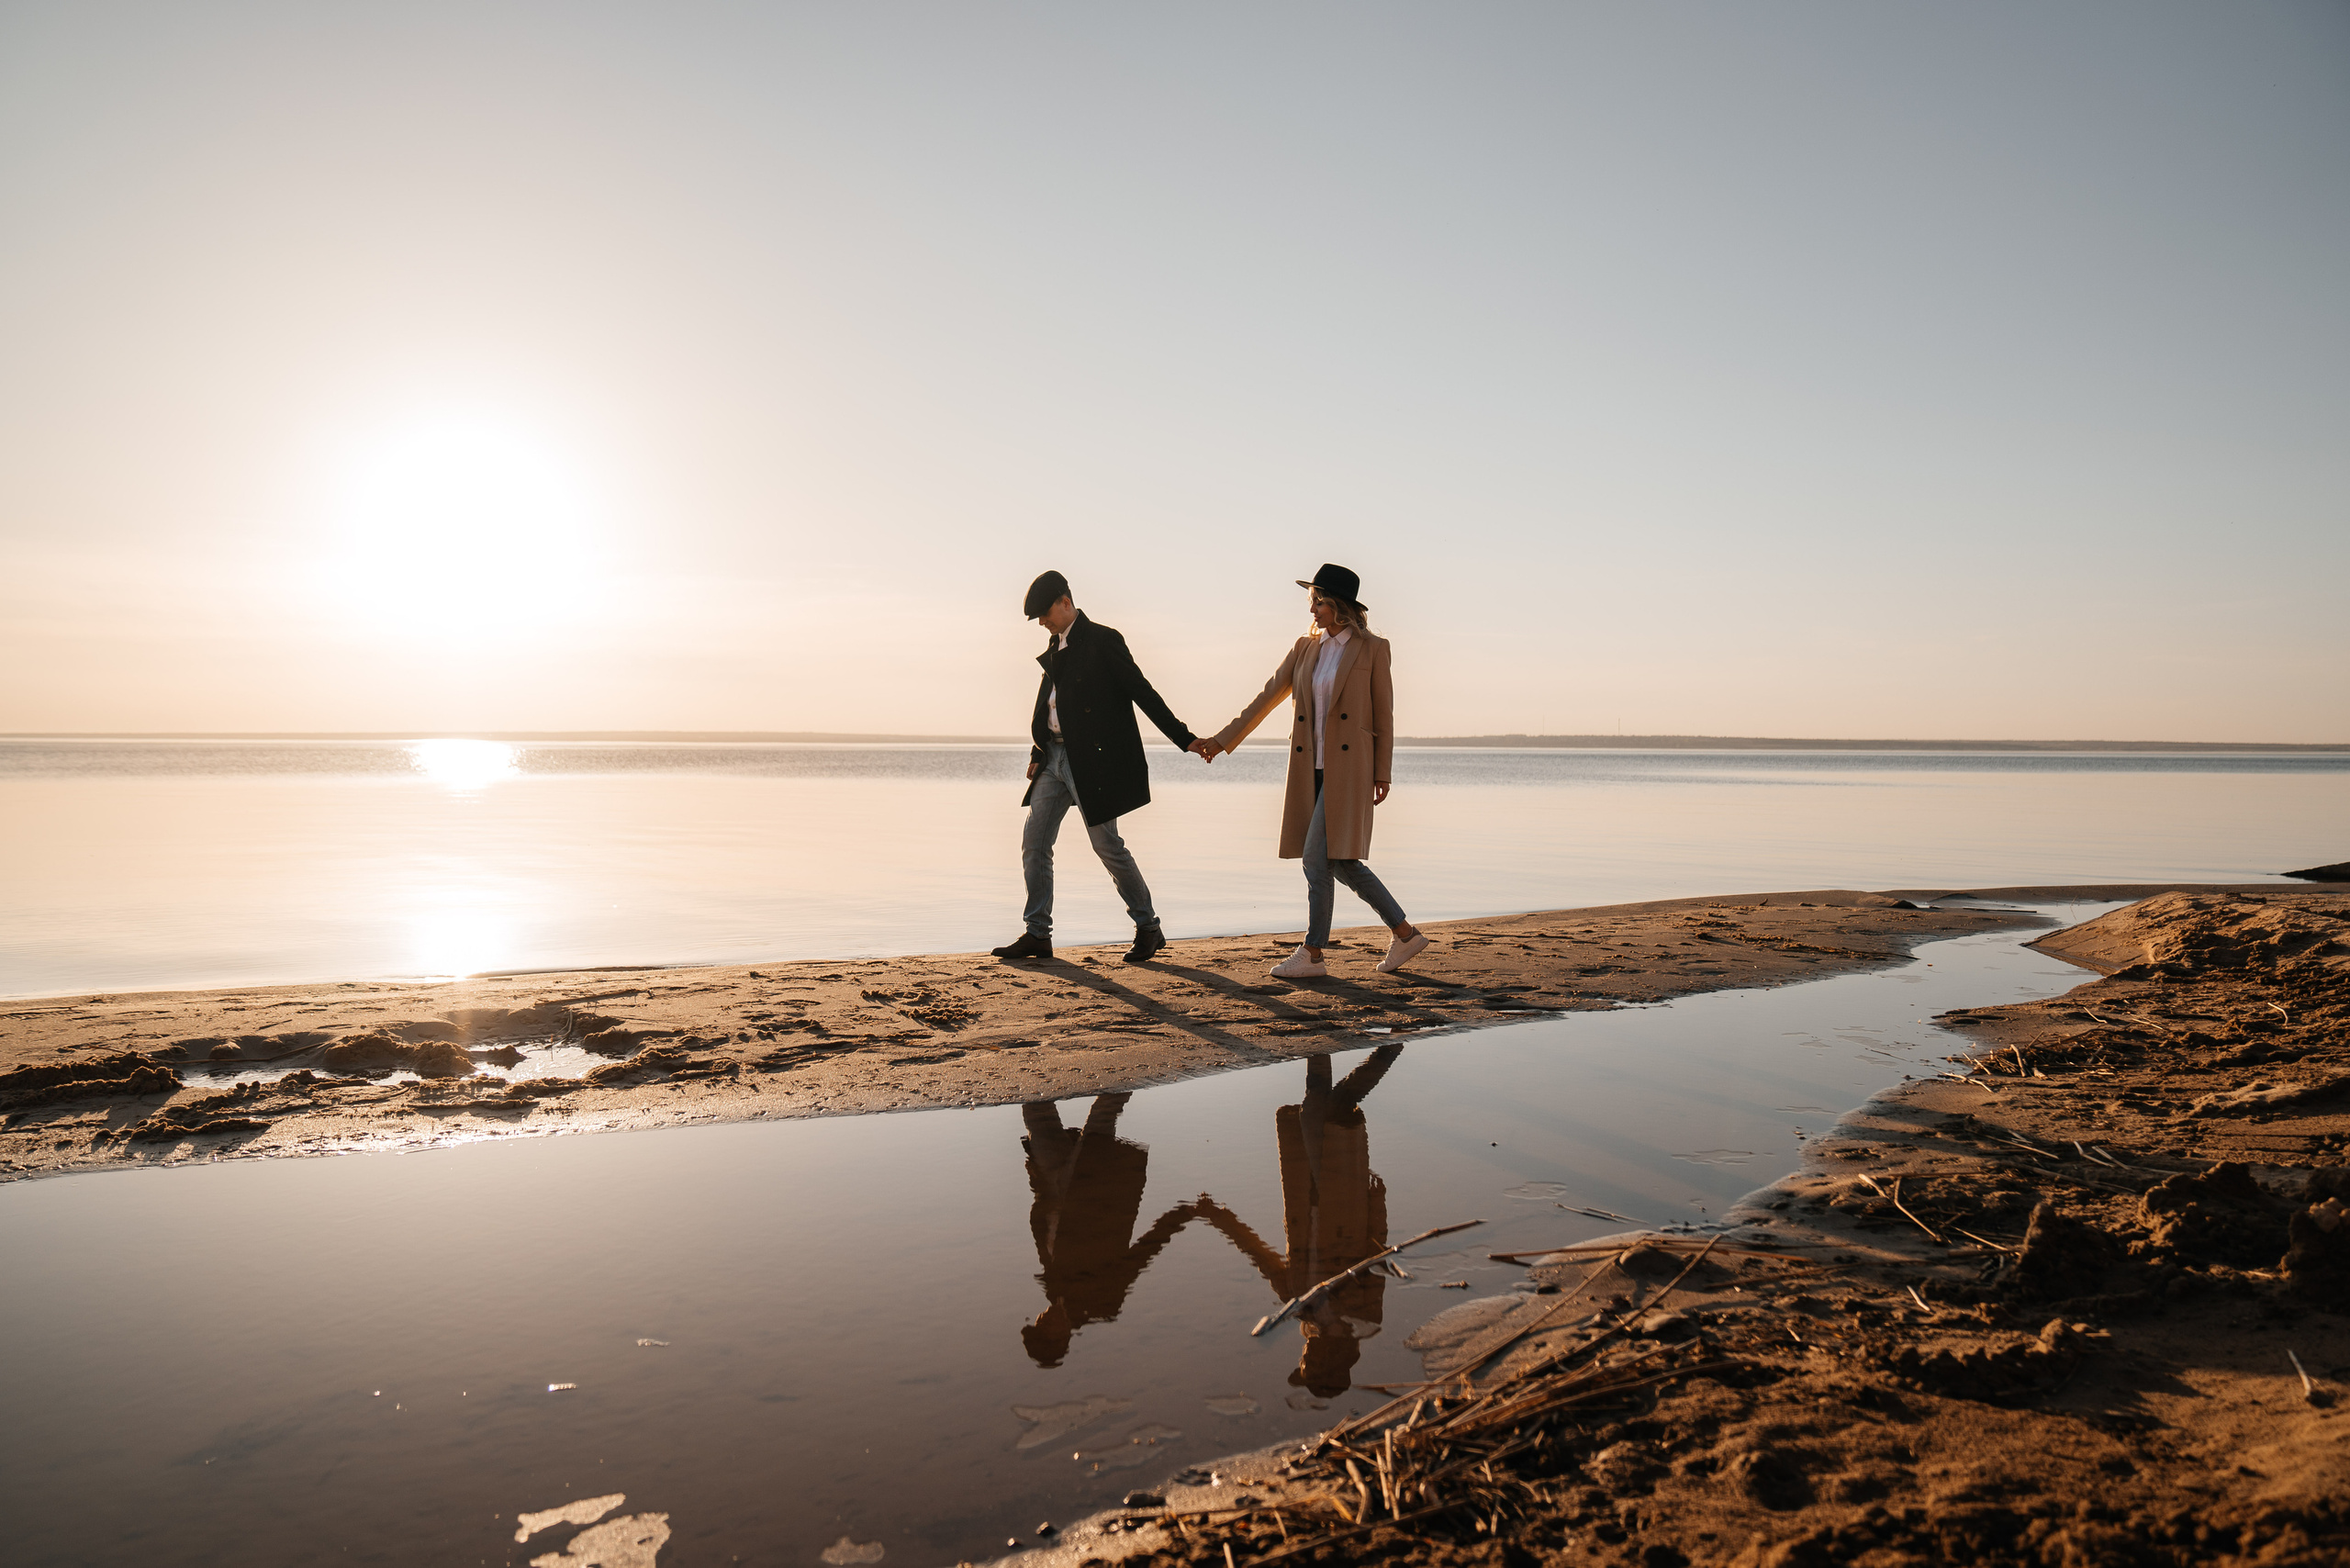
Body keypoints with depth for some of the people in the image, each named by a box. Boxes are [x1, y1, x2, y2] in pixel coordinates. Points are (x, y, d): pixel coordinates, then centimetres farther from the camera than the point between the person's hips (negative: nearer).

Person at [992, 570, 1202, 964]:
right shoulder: (1054, 649, 15)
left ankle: (1148, 928, 13)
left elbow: (1142, 693, -11)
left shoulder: (1102, 640, -9)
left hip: (1091, 760, -8)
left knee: (1108, 846, -2)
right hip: (1055, 758, 8)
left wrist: (1185, 739, -14)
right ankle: (1037, 935, 11)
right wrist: (1037, 754, 12)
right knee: (1034, 842, 4)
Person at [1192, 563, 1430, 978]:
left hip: (1348, 768, -6)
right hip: (1312, 769, 6)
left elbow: (1383, 714, -1)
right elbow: (1266, 697, 11)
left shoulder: (1372, 649, -2)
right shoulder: (1305, 649, 12)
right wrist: (1222, 739, 6)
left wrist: (1382, 773, -4)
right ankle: (1405, 935, 20)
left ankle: (1313, 954, 2)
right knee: (1341, 863, 7)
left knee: (1318, 857, -9)